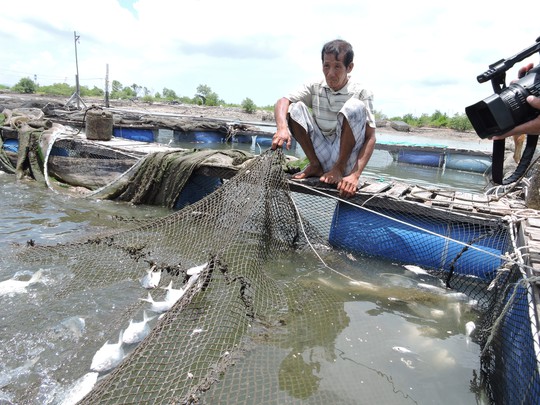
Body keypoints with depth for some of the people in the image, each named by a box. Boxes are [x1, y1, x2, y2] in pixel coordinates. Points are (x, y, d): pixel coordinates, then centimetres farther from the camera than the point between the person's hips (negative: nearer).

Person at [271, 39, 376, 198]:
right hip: (322, 154, 3)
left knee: (355, 106, -26)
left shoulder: (361, 93, -9)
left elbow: (370, 138, -15)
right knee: (295, 108, -12)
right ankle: (315, 165, -6)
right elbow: (282, 101, -11)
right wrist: (282, 128, -33)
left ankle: (339, 168, -16)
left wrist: (355, 175, -29)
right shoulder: (315, 87, 1)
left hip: (347, 160, -3)